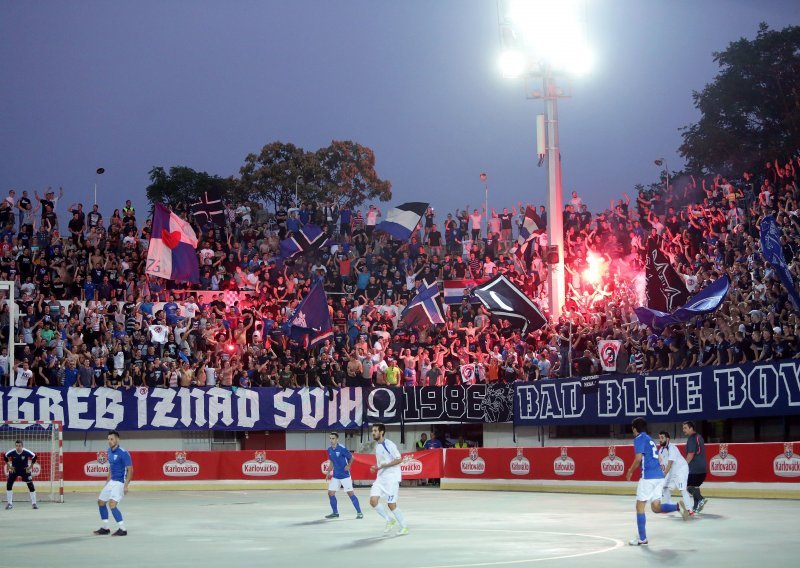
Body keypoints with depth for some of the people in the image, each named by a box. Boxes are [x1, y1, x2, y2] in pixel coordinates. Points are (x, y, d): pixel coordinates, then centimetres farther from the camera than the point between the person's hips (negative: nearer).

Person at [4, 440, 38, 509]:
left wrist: (30, 466, -8)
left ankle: (34, 503, 2)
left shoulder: (26, 452, -25)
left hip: (25, 469, -1)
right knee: (9, 484, -11)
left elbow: (34, 457, -8)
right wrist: (9, 466, -3)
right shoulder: (11, 452, -22)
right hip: (14, 469, 1)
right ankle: (9, 503, 2)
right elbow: (5, 457, -1)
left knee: (30, 485, -9)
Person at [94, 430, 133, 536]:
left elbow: (130, 469, -19)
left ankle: (123, 529, -14)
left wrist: (126, 486, -25)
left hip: (120, 482, -9)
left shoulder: (123, 453, -18)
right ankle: (105, 528, 28)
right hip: (112, 481, 9)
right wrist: (108, 480, 20)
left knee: (112, 504, -21)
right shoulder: (109, 451, 7)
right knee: (101, 502, 16)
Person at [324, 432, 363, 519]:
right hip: (335, 475, 6)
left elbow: (351, 458, -7)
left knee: (350, 493, -7)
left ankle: (359, 512, 1)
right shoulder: (329, 450, 3)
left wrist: (349, 466, -22)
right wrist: (328, 472, 9)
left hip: (345, 475, -6)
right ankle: (335, 513, 18)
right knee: (330, 493, 3)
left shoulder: (342, 449, -16)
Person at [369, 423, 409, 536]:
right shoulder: (376, 445, 11)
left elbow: (399, 459, -17)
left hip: (391, 478, -8)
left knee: (391, 504, -6)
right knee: (373, 500, -7)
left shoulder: (389, 444, -14)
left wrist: (383, 466, -21)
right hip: (380, 478, 8)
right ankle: (390, 520, 13)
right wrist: (375, 467, 5)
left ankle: (404, 527, 12)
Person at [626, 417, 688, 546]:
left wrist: (630, 471, -2)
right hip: (659, 476, 8)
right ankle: (678, 507, -15)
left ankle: (642, 538, 3)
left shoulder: (639, 439, -4)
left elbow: (638, 458, -16)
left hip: (648, 477, -8)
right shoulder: (650, 440, 23)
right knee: (656, 507, 8)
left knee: (640, 506, 2)